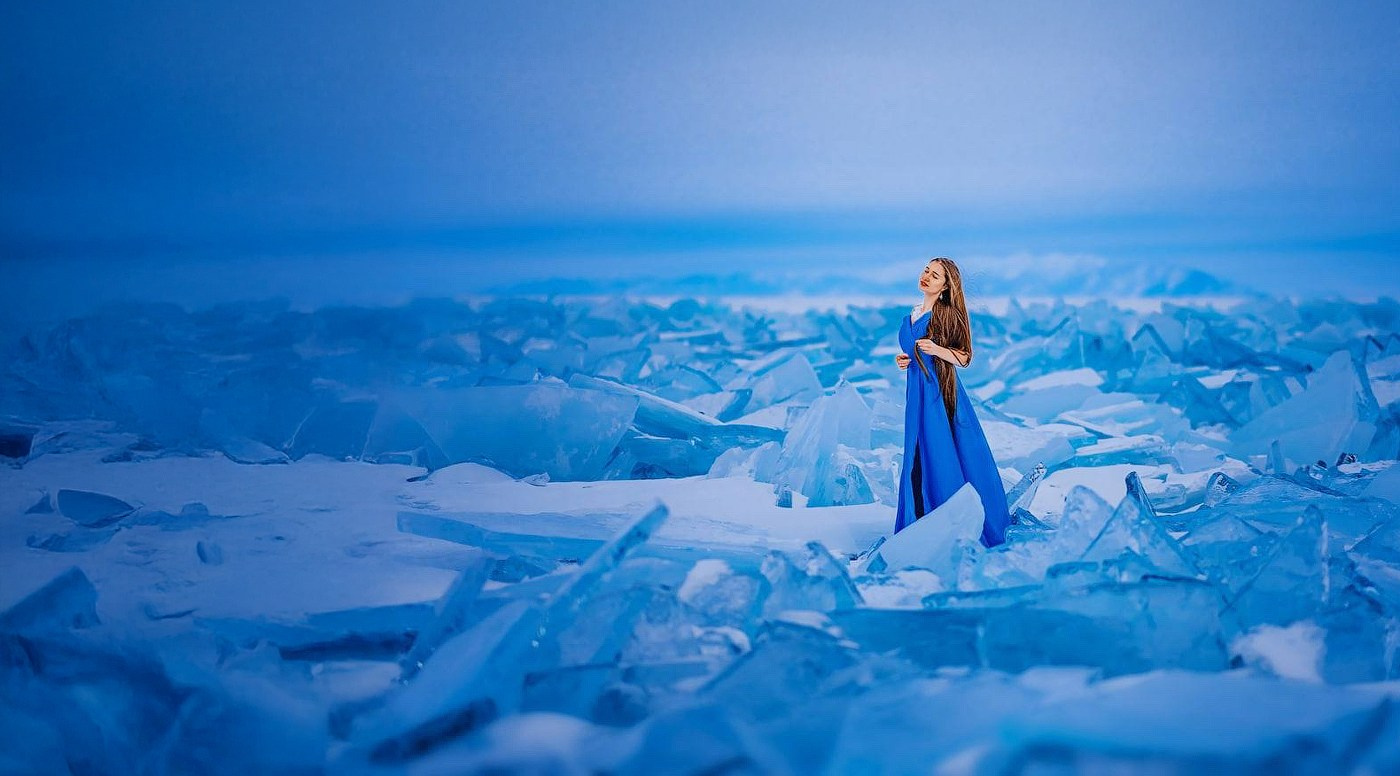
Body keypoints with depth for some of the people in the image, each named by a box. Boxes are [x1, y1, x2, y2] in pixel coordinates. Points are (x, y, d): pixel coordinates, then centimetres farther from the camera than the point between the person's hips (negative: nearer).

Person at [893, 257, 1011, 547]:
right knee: (919, 458, 7)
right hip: (918, 392, 7)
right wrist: (904, 360, 7)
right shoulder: (911, 316, 14)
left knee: (945, 456, -5)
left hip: (943, 392, -7)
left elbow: (963, 357, -9)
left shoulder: (948, 313, -7)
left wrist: (937, 350, -24)